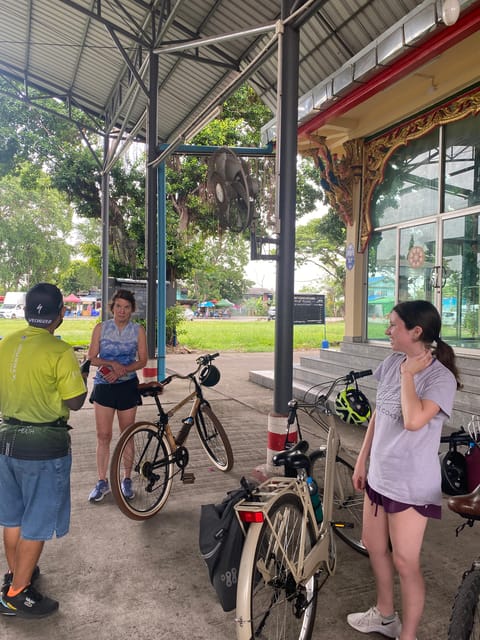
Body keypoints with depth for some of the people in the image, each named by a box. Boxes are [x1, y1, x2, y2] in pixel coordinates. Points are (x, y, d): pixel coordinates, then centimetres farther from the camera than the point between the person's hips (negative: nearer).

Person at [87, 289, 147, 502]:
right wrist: (112, 364, -18)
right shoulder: (101, 328, 0)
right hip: (103, 386, 0)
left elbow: (142, 361, -2)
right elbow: (92, 358, -2)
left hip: (127, 386, 0)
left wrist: (122, 370, -17)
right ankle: (102, 482, 14)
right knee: (103, 436, 1)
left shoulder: (138, 330, 0)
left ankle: (127, 480, 23)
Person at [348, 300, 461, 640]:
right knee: (374, 546, 20)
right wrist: (362, 459, 12)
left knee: (405, 562, 5)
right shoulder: (391, 363, 0)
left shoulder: (441, 377, -19)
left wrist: (409, 374, -23)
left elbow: (413, 420, -35)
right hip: (379, 474, 7)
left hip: (412, 484, -7)